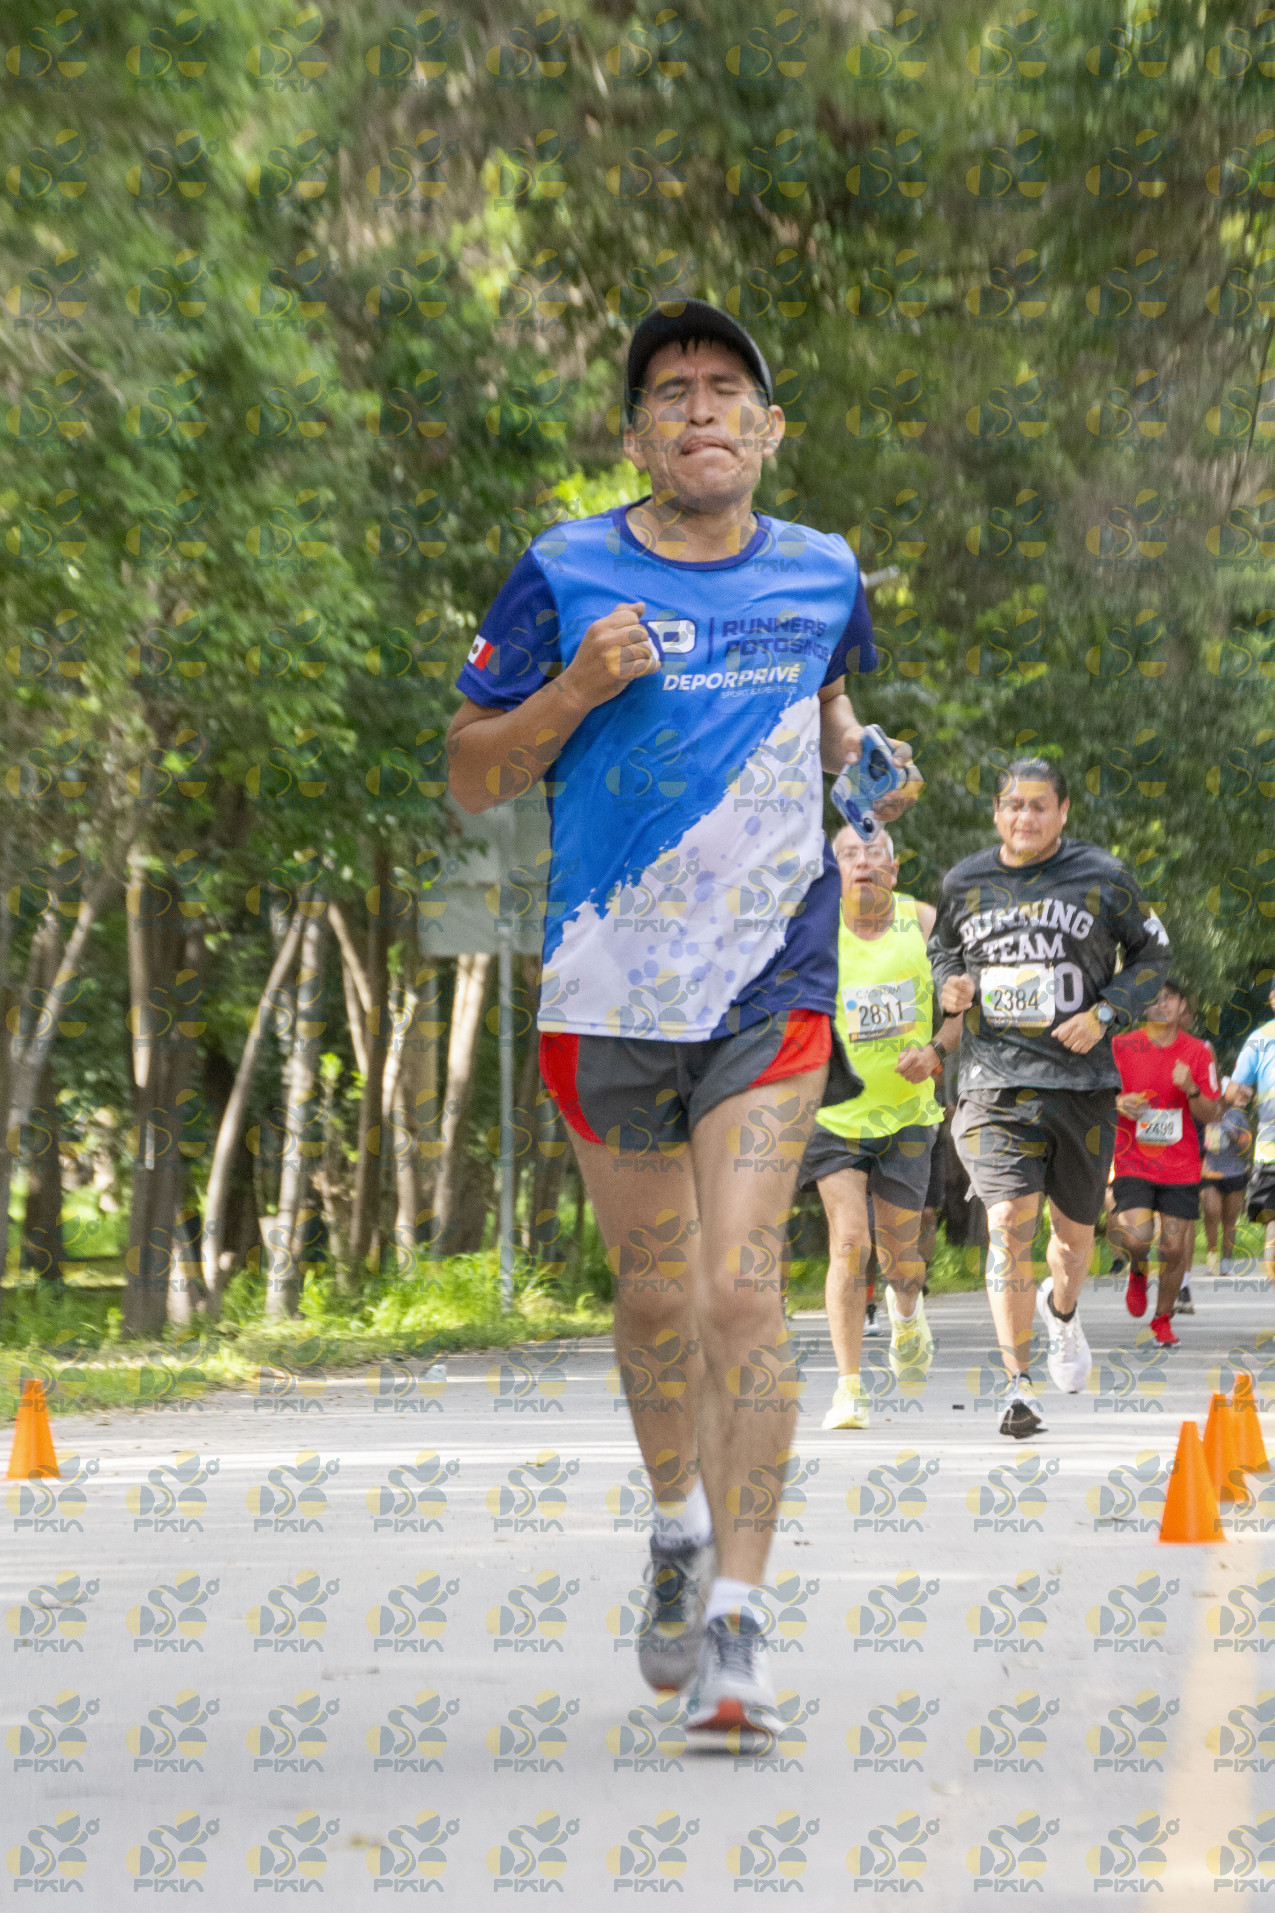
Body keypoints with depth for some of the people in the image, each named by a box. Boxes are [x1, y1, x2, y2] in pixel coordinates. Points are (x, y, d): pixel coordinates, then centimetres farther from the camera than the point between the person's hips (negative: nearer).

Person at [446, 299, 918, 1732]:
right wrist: (575, 690, -15)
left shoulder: (822, 577, 6)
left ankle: (736, 1619, -11)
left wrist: (862, 767, 6)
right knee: (656, 1298, 11)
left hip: (770, 983, 0)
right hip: (610, 988, 0)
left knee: (743, 1292, -14)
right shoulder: (565, 576, 0)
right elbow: (471, 777, 2)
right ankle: (677, 1531, 39)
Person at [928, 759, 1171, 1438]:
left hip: (1082, 1078, 0)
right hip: (996, 1078, 0)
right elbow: (944, 949, 24)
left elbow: (1151, 953, 9)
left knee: (1073, 1225, 13)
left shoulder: (1101, 877, 1)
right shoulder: (964, 883, 7)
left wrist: (1104, 1013, -6)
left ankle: (1061, 1310, 50)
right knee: (1008, 1221, -17)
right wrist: (951, 986, 1)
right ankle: (1018, 1386, -17)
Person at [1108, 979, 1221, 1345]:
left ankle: (1163, 1319, 21)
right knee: (1137, 1239, -19)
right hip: (1132, 1161, -1)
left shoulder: (1198, 1052, 1)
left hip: (1180, 1165, 1)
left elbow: (1210, 1115, 2)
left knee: (1174, 1248, -1)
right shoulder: (1121, 1046, -2)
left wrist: (1191, 1090, -17)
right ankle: (1138, 1272, 18)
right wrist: (1118, 1103, -14)